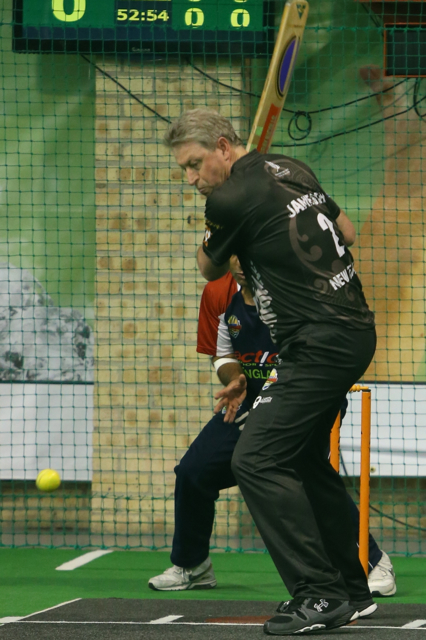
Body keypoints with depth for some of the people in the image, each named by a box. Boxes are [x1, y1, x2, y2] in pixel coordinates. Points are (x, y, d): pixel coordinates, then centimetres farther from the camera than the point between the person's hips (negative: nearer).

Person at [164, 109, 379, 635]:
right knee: (305, 458, 19)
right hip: (353, 330, 10)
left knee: (256, 460, -13)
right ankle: (351, 590, 23)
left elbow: (210, 269, 5)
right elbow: (345, 231, 25)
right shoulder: (293, 170, 12)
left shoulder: (231, 198, -14)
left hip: (321, 344, -10)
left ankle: (319, 595, -16)